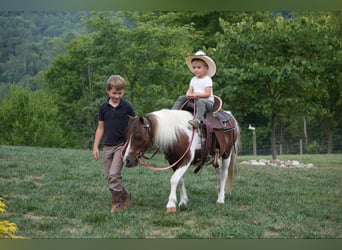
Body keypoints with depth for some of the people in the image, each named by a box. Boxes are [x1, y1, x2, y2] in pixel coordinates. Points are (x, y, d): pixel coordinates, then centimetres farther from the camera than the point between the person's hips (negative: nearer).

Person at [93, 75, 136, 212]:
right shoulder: (103, 107, 2)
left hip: (122, 145, -4)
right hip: (107, 146, 4)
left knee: (114, 174, -14)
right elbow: (100, 128, 8)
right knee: (108, 176, 8)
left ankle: (116, 204, -2)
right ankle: (125, 195, 27)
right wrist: (95, 147, 5)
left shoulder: (126, 106, -5)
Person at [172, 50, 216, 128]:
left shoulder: (207, 79, -5)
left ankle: (198, 119, -59)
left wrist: (196, 95, -24)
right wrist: (188, 94, -16)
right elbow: (190, 90, 8)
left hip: (208, 101, -7)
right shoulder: (193, 79, 16)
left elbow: (207, 94, -14)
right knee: (181, 98, -4)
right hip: (195, 100, 7)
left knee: (200, 102, -40)